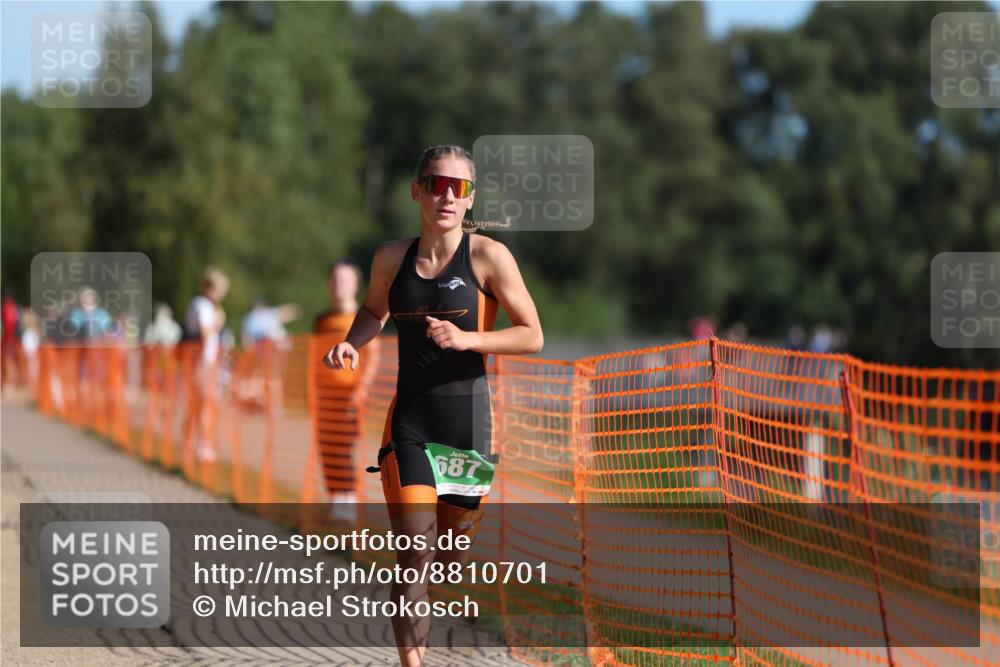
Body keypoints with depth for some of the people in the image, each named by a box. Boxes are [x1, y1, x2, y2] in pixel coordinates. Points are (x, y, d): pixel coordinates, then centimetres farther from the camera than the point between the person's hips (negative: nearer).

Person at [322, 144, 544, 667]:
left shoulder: (488, 256, -5)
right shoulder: (392, 258, 5)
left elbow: (532, 336, -3)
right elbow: (374, 310, 25)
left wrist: (466, 339, -17)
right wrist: (352, 343, 5)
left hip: (467, 418, -1)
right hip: (410, 421, 1)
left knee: (452, 558, 10)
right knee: (415, 554, -12)